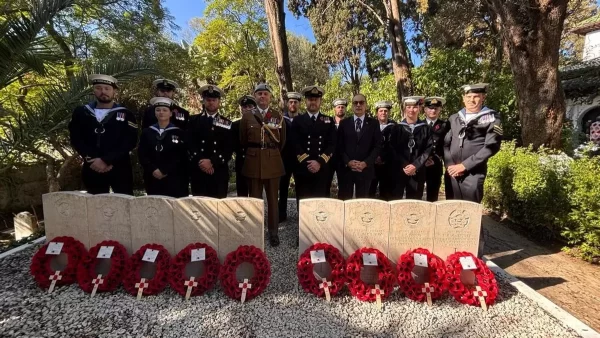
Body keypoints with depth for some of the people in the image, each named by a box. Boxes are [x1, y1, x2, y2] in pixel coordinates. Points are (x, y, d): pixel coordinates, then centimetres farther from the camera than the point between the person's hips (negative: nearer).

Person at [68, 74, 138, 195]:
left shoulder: (125, 114, 3)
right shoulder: (80, 112, 11)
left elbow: (130, 141, -7)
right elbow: (76, 139, 4)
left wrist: (106, 160, -15)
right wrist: (92, 160, -11)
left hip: (120, 169, -2)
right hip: (92, 168, 3)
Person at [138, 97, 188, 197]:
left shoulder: (179, 133, 2)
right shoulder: (146, 132, 12)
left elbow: (181, 156, -5)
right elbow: (141, 154, 5)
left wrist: (164, 171, -13)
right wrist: (153, 170, -10)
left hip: (174, 180, -3)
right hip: (152, 179, 3)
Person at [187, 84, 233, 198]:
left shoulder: (227, 123, 8)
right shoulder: (194, 121, 11)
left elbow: (229, 149, -1)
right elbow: (190, 144, 2)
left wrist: (212, 162, -13)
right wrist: (200, 162, -12)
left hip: (219, 172, 0)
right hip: (198, 171, 1)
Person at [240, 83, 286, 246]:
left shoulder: (278, 116, 6)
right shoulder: (247, 116, 6)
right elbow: (243, 141, 12)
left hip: (273, 161, 0)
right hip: (253, 161, 0)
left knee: (272, 199, 7)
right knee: (255, 198, 8)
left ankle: (273, 232, 19)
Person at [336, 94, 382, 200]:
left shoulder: (374, 123, 6)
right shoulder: (344, 123, 8)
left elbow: (377, 146, 1)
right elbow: (339, 146, 3)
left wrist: (365, 163, -11)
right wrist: (348, 162, -10)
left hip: (365, 169, 0)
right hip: (345, 168, 0)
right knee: (344, 200, 4)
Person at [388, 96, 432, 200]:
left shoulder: (425, 128, 6)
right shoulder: (397, 128, 5)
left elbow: (428, 149, 0)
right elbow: (392, 149, 1)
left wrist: (415, 165, -11)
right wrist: (403, 166, -10)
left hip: (417, 171, 1)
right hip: (399, 170, 0)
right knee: (396, 199, 0)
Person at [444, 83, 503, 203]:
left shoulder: (492, 118, 1)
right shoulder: (454, 118, 13)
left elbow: (491, 146, -9)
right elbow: (446, 144, 9)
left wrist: (464, 165, -13)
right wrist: (449, 166, -6)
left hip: (473, 173, -4)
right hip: (452, 173, 4)